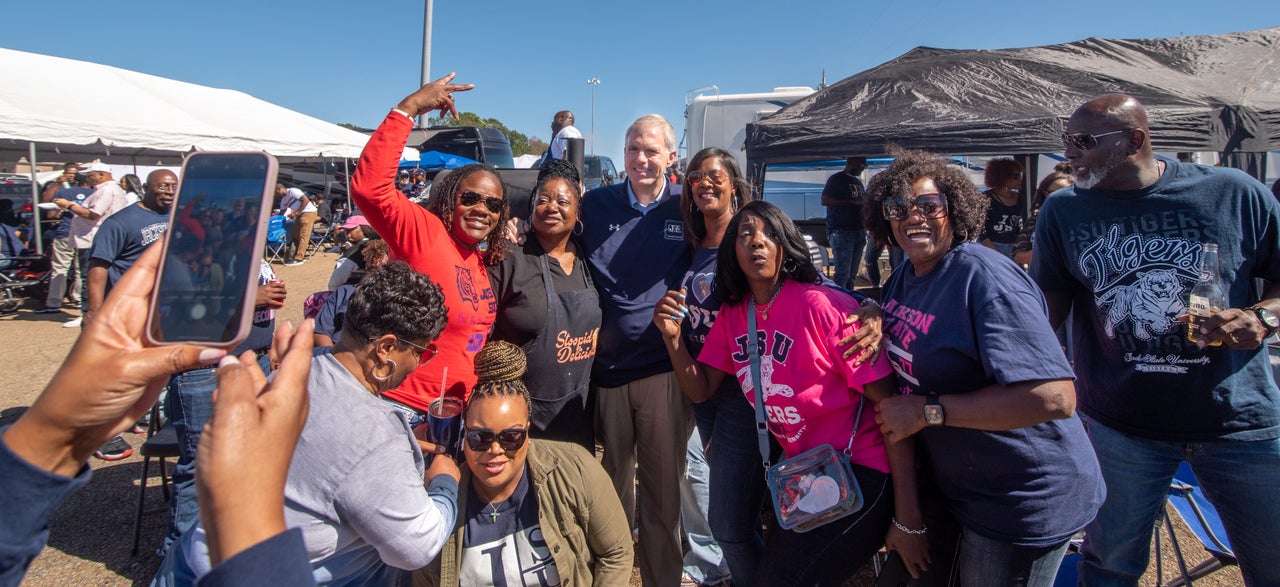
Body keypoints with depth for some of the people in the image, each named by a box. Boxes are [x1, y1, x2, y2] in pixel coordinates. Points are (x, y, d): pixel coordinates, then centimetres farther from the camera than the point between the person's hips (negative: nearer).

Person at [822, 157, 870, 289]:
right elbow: (825, 200, -16)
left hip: (858, 232, 8)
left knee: (852, 274, 8)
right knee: (843, 273, -12)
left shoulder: (858, 182, 21)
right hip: (841, 232, -8)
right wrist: (853, 202, -20)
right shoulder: (836, 179, -3)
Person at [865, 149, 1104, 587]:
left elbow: (1055, 396, -33)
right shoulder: (905, 275, 1)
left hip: (1023, 501, -8)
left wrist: (928, 410, -29)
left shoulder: (985, 276, -25)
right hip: (949, 484, 8)